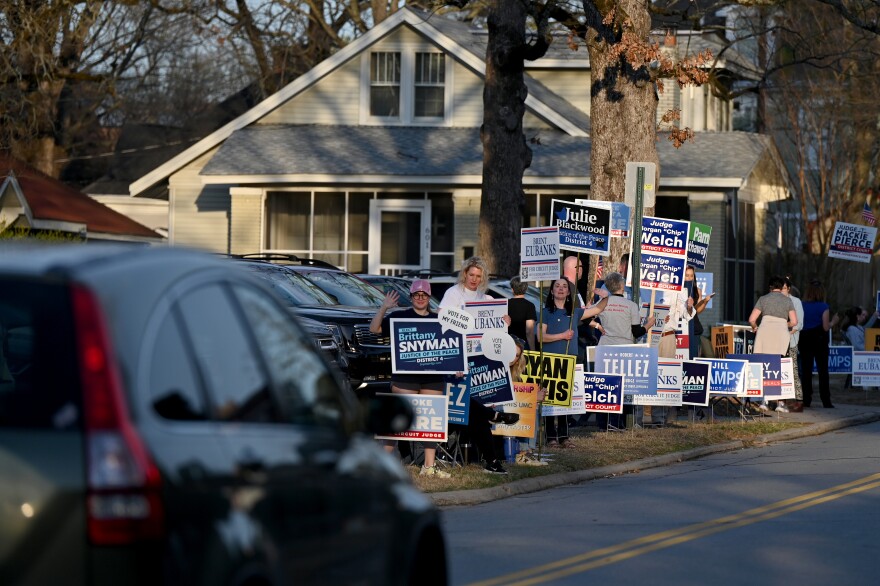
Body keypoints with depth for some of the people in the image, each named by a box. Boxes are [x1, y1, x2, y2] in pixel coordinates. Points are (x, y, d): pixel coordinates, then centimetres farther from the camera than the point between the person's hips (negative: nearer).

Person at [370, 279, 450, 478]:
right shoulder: (400, 317, 3)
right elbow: (374, 328, -5)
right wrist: (384, 308, -17)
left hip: (433, 378, 4)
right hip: (405, 377, -4)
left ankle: (429, 466, 10)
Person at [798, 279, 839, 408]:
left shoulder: (801, 306, -1)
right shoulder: (823, 307, -10)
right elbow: (826, 327, -12)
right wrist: (834, 321, 6)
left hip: (804, 340, 3)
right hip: (819, 340, -3)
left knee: (806, 370, 7)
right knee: (823, 370, 4)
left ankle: (806, 399, 5)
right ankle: (826, 401, 2)